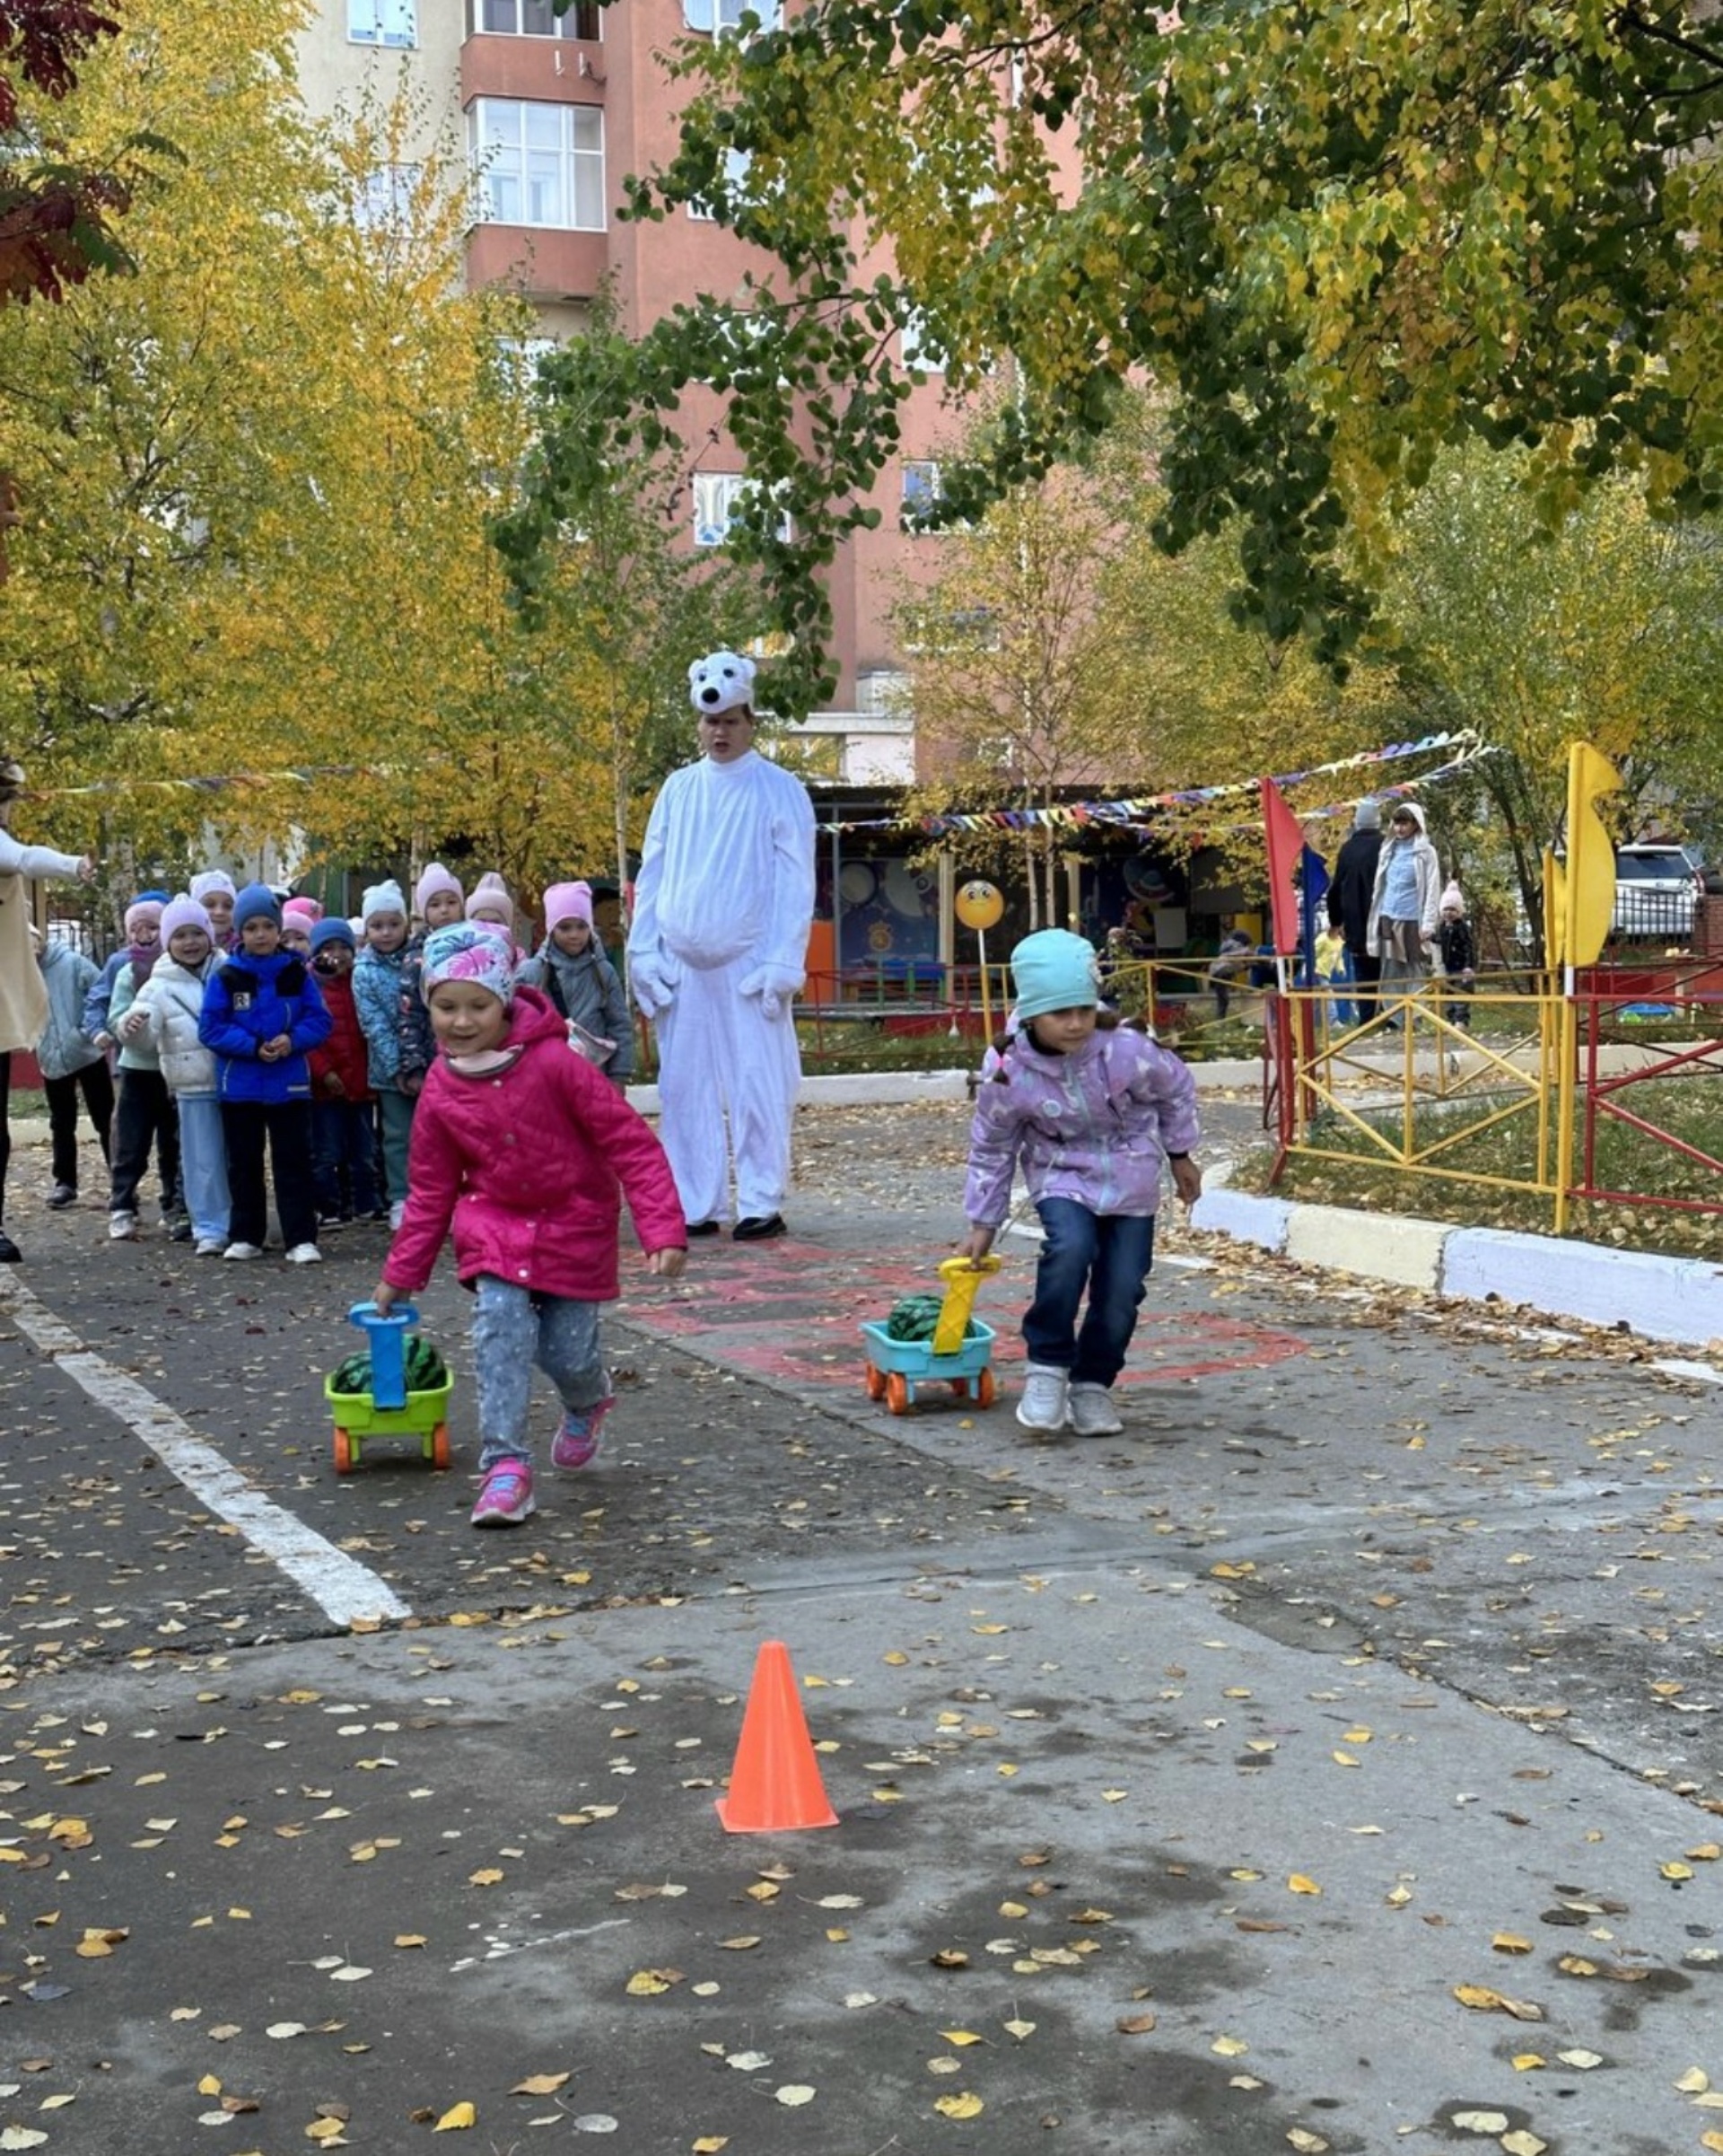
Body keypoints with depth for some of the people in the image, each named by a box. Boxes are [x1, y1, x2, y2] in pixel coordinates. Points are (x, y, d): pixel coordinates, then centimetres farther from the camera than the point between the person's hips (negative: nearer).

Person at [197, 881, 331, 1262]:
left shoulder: (297, 973, 0)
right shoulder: (225, 977, -3)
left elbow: (319, 1020, -1)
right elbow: (210, 1028, -7)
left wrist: (293, 1038, -20)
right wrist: (252, 1046, -18)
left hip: (290, 1084, 0)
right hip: (240, 1086, 0)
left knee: (293, 1162, 1)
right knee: (244, 1164, 11)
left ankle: (301, 1239, 3)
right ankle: (245, 1237, 20)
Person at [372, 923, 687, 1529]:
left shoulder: (554, 1063, -20)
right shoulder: (441, 1091, -7)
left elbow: (631, 1143, -18)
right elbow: (431, 1191, 5)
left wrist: (663, 1230, -24)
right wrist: (400, 1274, 6)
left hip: (574, 1224, -2)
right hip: (494, 1224, 2)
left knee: (568, 1350, -1)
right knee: (500, 1326, -19)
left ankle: (587, 1404, 38)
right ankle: (506, 1467, -12)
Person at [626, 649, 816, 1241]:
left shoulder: (781, 791, 0)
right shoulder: (679, 789, 11)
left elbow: (795, 884, -3)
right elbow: (651, 874, 13)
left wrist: (783, 963, -10)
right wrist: (642, 949, 4)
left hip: (750, 965, -4)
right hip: (682, 965, 4)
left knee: (757, 1086, -4)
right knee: (684, 1086, 4)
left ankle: (761, 1203, 3)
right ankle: (694, 1205, 11)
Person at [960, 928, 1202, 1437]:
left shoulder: (1126, 1050, -24)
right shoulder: (1007, 1071, -21)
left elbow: (1177, 1088, -1)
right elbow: (990, 1150, -4)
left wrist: (1179, 1156, 11)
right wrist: (982, 1224, 1)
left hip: (1131, 1178, 1)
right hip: (1062, 1175, -1)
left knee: (1121, 1291, -5)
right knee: (1070, 1249, -30)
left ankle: (1092, 1384, 20)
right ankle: (1047, 1367, -10)